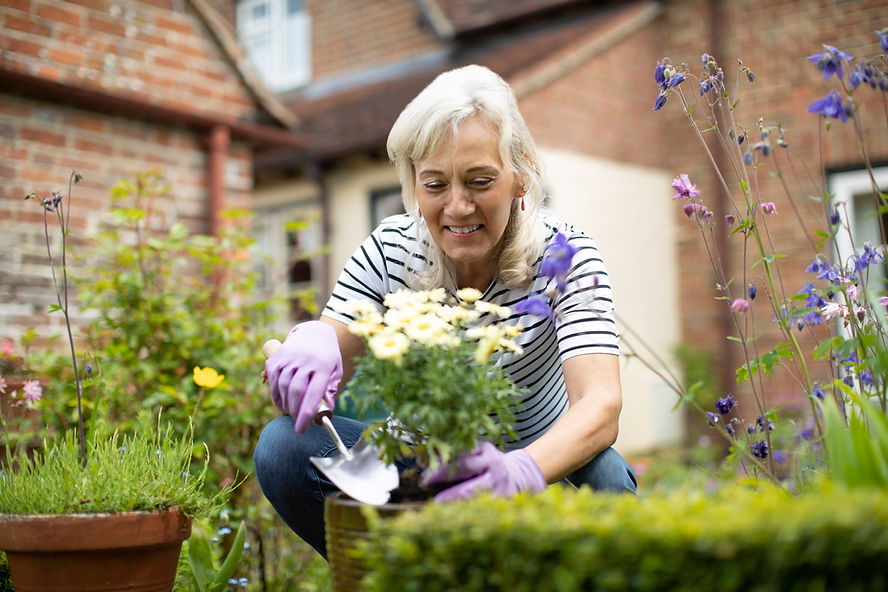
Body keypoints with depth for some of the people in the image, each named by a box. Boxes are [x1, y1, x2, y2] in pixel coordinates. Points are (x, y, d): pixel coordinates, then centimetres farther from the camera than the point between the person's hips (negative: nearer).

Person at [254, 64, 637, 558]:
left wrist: (521, 470, -56)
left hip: (541, 458, -2)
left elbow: (601, 404, -34)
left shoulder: (564, 256, -19)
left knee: (600, 474, -35)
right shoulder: (388, 252, -11)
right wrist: (309, 343, -41)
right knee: (284, 446, -21)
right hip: (422, 464, 2)